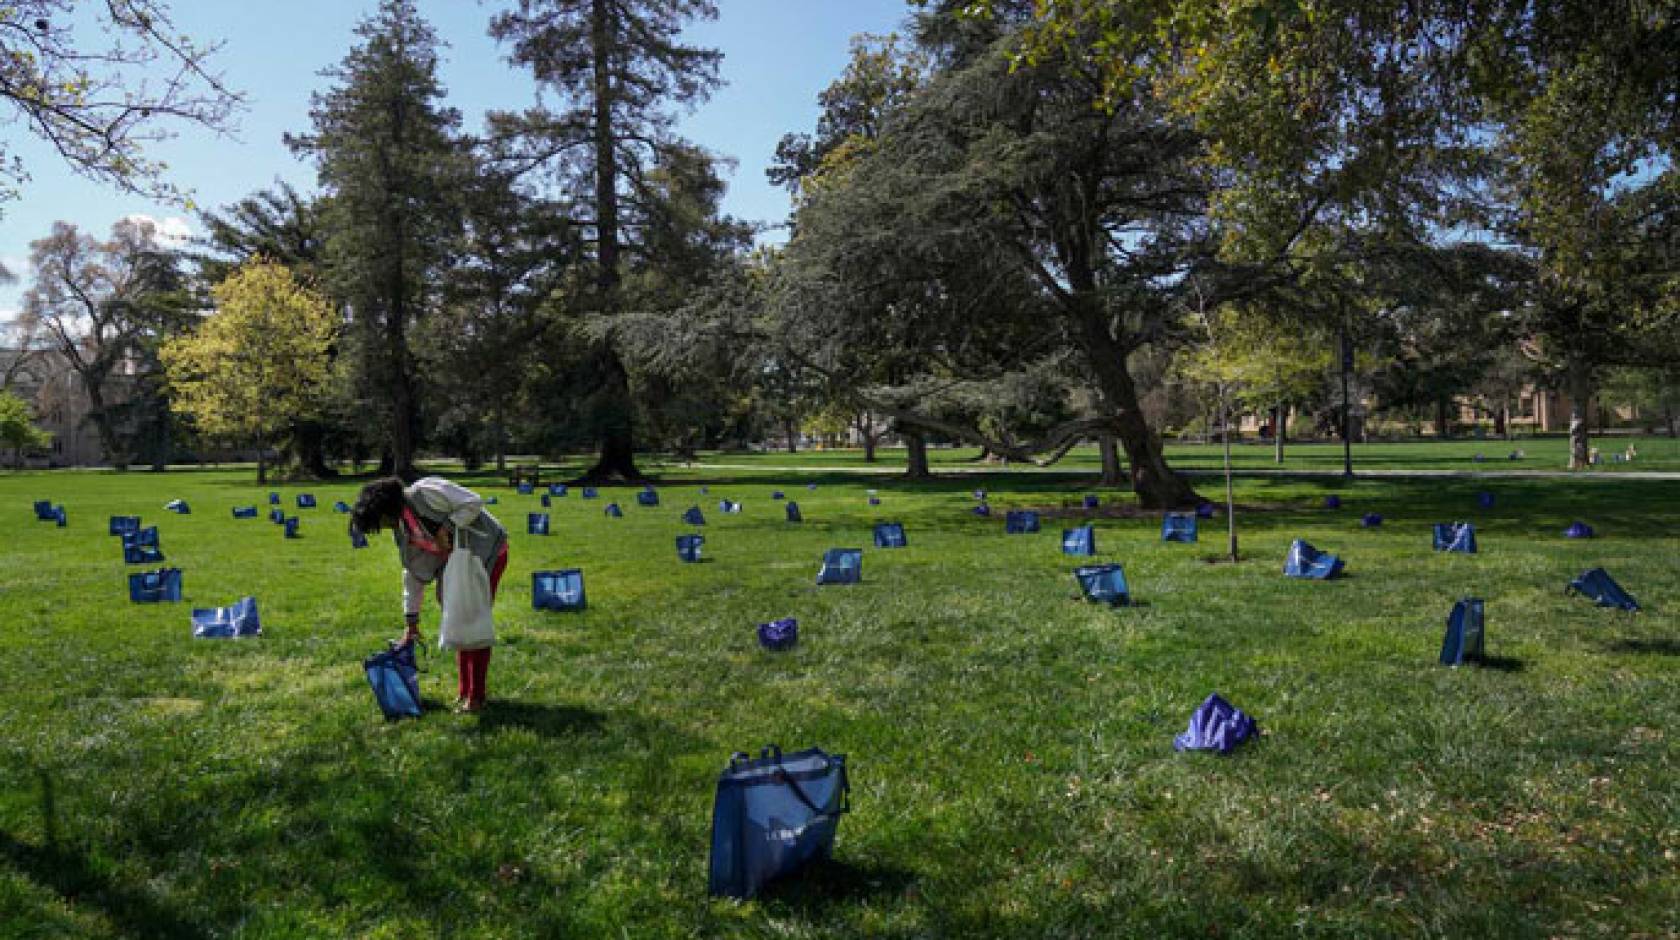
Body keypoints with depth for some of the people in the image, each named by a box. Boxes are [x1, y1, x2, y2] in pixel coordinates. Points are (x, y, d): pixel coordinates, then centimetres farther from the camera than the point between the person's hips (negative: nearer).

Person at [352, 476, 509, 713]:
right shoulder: (401, 530, 5)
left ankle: (475, 698, -3)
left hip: (488, 551, -9)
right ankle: (464, 691, 22)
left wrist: (445, 528, -26)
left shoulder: (424, 492, -22)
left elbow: (474, 502, -24)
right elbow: (413, 574, 11)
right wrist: (411, 621, 11)